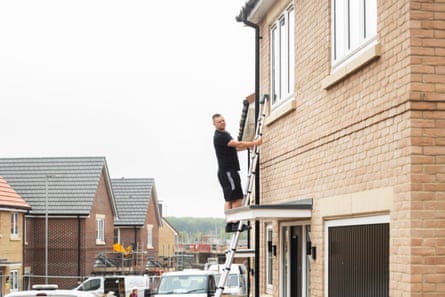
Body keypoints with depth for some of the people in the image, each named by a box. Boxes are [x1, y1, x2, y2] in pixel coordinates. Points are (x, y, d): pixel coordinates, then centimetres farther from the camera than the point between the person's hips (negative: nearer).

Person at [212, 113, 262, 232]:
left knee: (229, 199, 8)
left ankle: (229, 224, 7)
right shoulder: (219, 137, -15)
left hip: (229, 171, 10)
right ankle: (236, 223, -14)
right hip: (227, 171, -10)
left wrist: (251, 144, 14)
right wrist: (254, 143, -18)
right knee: (237, 198, -13)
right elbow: (237, 144, -22)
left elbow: (235, 148, 23)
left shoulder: (225, 134, 20)